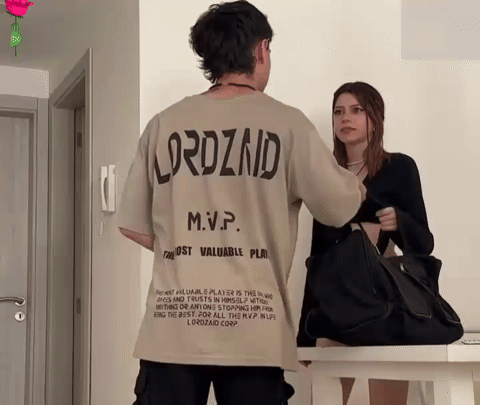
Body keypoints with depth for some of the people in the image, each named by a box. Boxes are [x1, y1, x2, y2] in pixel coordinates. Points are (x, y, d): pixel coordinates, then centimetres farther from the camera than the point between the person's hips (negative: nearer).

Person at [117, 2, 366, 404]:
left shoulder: (163, 124, 4)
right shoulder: (286, 123, -2)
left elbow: (133, 225, 9)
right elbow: (340, 209, 6)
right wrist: (357, 188, 28)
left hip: (171, 326, 2)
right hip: (252, 331, -2)